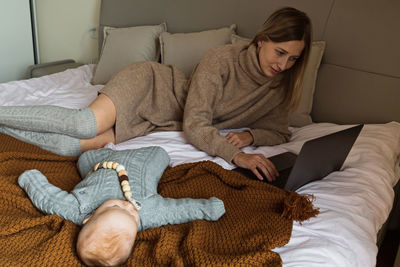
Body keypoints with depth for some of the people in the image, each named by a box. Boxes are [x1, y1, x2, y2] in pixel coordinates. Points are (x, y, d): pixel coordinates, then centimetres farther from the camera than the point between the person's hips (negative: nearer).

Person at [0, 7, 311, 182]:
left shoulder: (281, 86, -5)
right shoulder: (221, 58, -23)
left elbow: (280, 133, 3)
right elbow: (195, 125, -26)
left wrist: (250, 134, -18)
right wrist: (236, 155, -39)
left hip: (158, 122, 3)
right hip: (151, 84, -3)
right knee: (86, 125, -28)